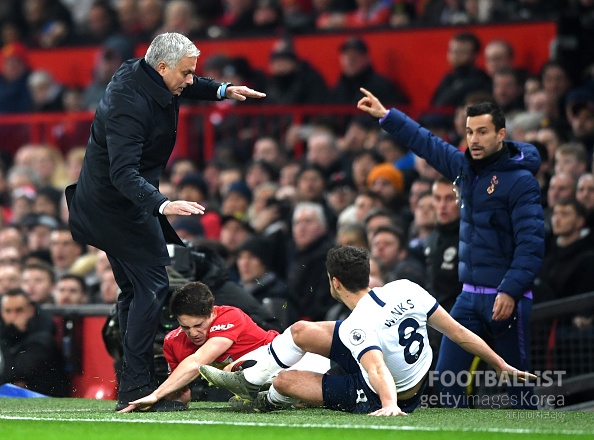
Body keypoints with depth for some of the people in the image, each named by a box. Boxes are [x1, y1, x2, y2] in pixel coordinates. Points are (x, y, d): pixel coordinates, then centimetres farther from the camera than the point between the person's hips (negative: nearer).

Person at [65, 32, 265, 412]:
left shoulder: (143, 74, 1)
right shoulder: (129, 101, -29)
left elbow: (185, 87, 27)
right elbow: (124, 173, -38)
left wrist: (221, 90, 13)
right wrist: (162, 205, -51)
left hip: (107, 202, 11)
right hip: (119, 201, -11)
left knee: (135, 289, 14)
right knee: (152, 285, -14)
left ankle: (132, 385, 18)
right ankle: (137, 386, -17)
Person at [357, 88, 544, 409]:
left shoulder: (520, 180, -12)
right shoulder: (465, 167, 9)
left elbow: (531, 243, -19)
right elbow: (427, 143, 24)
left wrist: (511, 291, -26)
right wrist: (385, 116, 25)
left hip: (508, 298, -7)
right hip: (469, 296, 8)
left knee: (520, 384, -2)